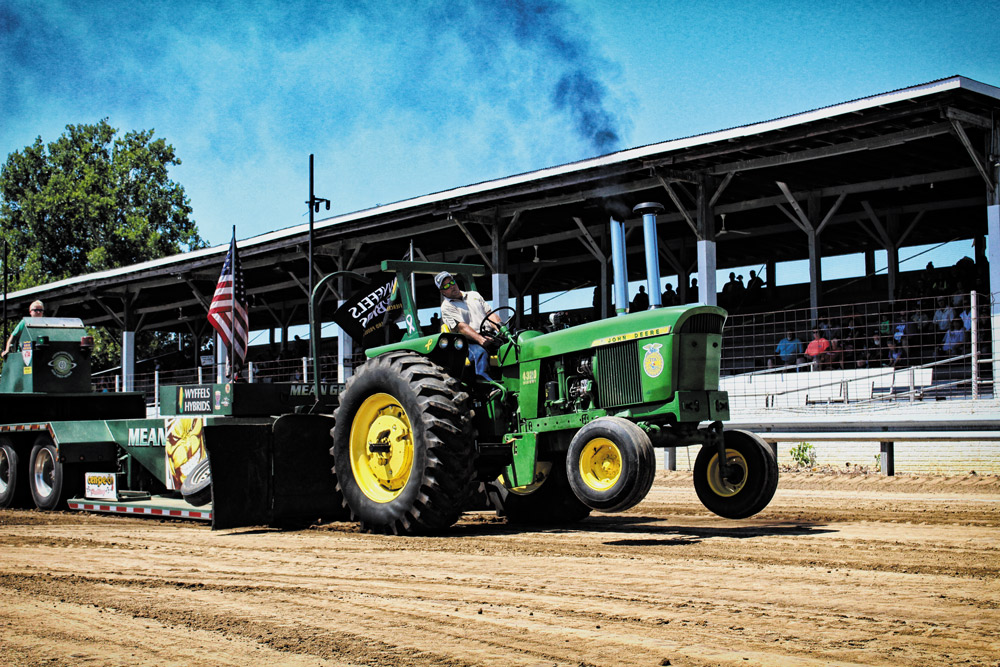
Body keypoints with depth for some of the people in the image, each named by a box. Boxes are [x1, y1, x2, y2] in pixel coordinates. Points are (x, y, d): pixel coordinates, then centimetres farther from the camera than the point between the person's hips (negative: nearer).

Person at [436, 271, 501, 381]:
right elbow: (461, 327, -8)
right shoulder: (446, 307, 7)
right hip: (471, 342, -5)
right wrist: (480, 339, -25)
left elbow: (490, 314, 18)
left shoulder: (474, 295, 26)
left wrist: (501, 329, -4)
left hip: (491, 337, 5)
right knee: (480, 353, -38)